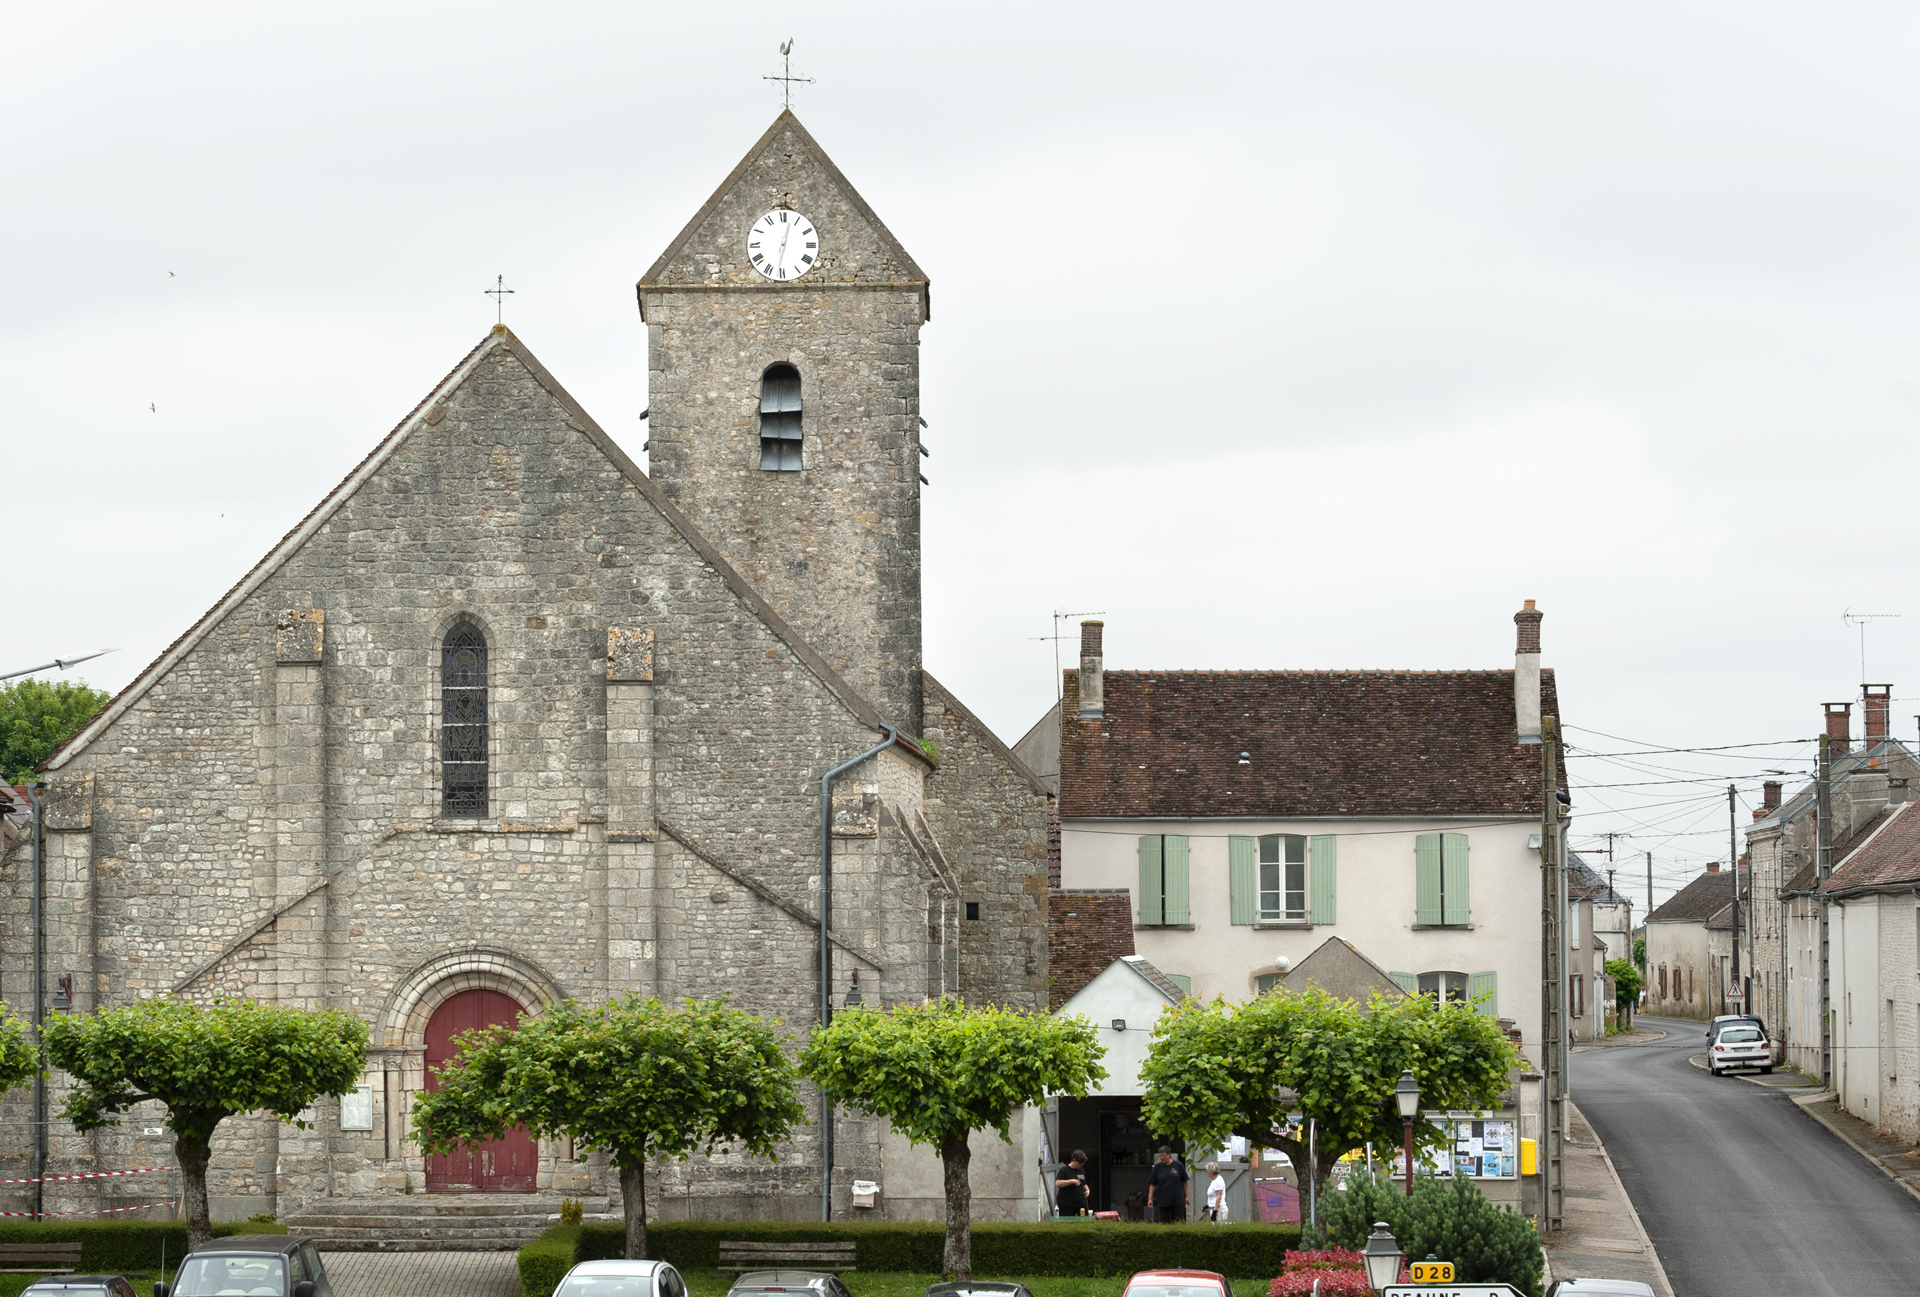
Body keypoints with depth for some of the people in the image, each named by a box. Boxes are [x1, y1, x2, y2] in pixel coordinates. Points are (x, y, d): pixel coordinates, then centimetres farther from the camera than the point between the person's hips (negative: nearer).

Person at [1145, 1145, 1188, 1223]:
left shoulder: (1178, 1166, 0)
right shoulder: (1157, 1167, 3)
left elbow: (1184, 1181, 8)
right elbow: (1152, 1184, 4)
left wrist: (1186, 1196, 6)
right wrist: (1150, 1198, -1)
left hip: (1178, 1200, -1)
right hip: (1163, 1201, 1)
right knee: (1164, 1223, 1)